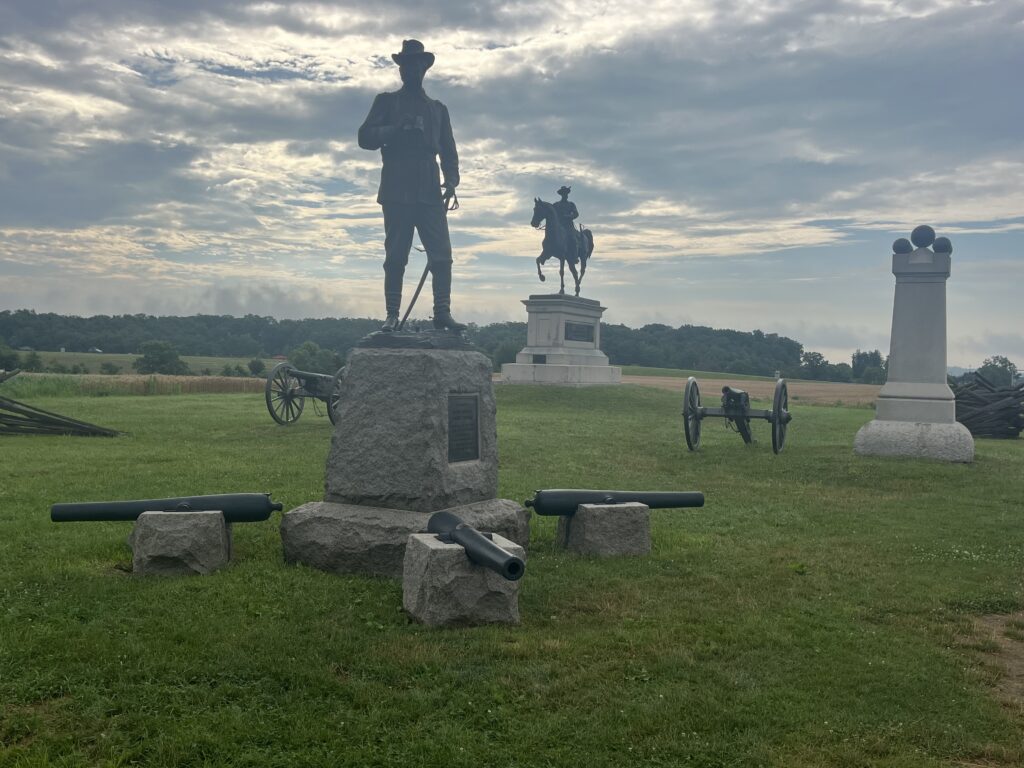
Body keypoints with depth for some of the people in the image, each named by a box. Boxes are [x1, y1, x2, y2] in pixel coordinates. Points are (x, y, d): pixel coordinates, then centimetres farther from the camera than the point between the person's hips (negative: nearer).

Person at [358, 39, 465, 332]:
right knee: (396, 257, -5)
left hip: (429, 192, 2)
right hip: (397, 190, -2)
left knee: (442, 255, -8)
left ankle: (442, 312, -7)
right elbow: (365, 137, 4)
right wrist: (399, 128, -10)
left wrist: (451, 181, 1)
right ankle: (392, 316, -3)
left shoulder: (438, 109, 23)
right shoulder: (386, 102, 16)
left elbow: (448, 151, 19)